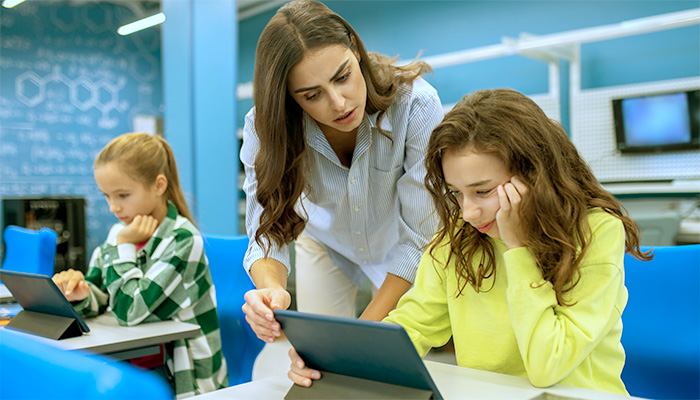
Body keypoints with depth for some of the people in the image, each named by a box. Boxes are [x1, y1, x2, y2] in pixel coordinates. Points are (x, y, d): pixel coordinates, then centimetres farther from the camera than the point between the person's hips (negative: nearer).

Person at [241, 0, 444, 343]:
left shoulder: (416, 105, -36)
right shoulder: (265, 128, -30)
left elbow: (420, 235, -30)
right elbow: (268, 235, -26)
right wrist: (272, 290, -49)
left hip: (397, 244, -1)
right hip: (325, 241, 2)